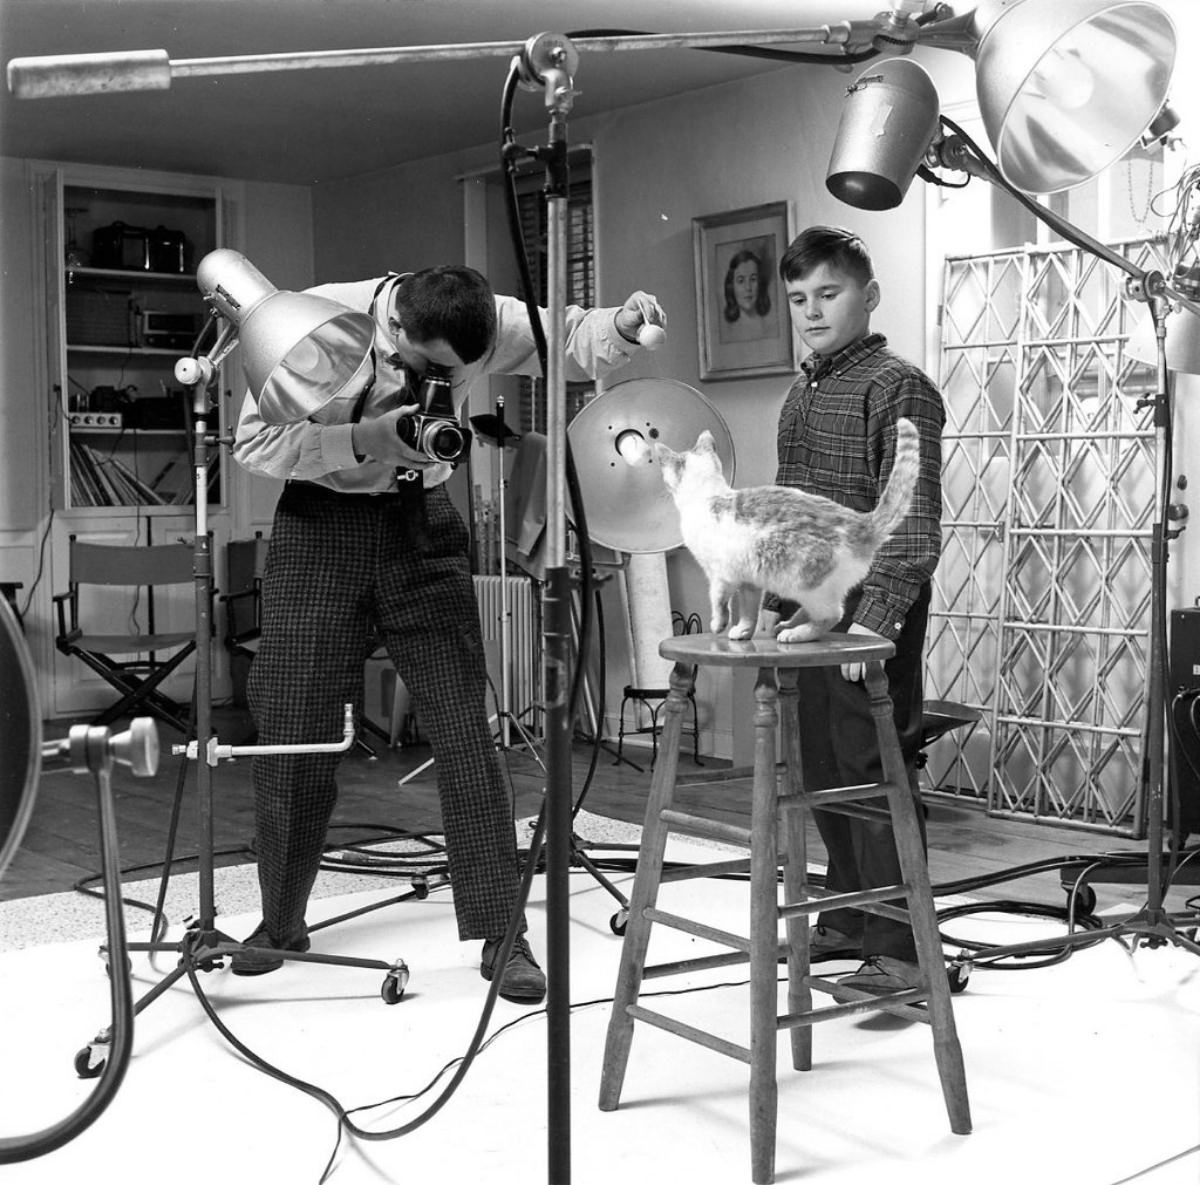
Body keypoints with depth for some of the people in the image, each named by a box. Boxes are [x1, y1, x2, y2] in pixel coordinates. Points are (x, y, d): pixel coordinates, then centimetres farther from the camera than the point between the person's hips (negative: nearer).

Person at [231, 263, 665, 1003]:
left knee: (464, 727, -5)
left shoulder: (484, 325, -15)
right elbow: (254, 441, -17)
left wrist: (624, 328, -32)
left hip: (422, 527, 1)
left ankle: (502, 935, 4)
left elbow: (570, 340, -9)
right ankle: (282, 921, 23)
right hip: (320, 526, -1)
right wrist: (365, 441, -30)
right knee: (291, 728, 2)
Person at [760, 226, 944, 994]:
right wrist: (775, 603, 18)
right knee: (825, 773, 13)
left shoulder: (898, 388, -9)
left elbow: (914, 519, -16)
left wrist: (877, 614, -23)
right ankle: (848, 919, 27)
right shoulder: (801, 396, 16)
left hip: (870, 619, -8)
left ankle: (900, 949, 1)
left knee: (876, 773, -6)